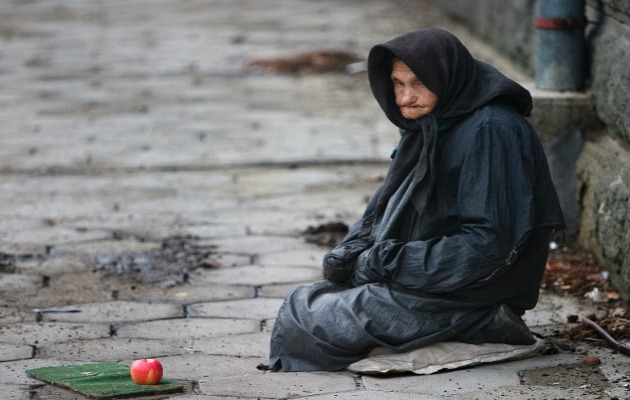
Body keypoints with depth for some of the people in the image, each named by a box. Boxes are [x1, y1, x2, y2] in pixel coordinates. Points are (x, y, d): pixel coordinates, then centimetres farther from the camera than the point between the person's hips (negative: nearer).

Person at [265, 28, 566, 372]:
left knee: (302, 318, -9)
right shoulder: (427, 127, 10)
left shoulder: (491, 131, -19)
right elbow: (385, 207, 17)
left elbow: (488, 243, -24)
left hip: (467, 300, -9)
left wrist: (386, 263, -18)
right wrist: (352, 251, -4)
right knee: (301, 303, 6)